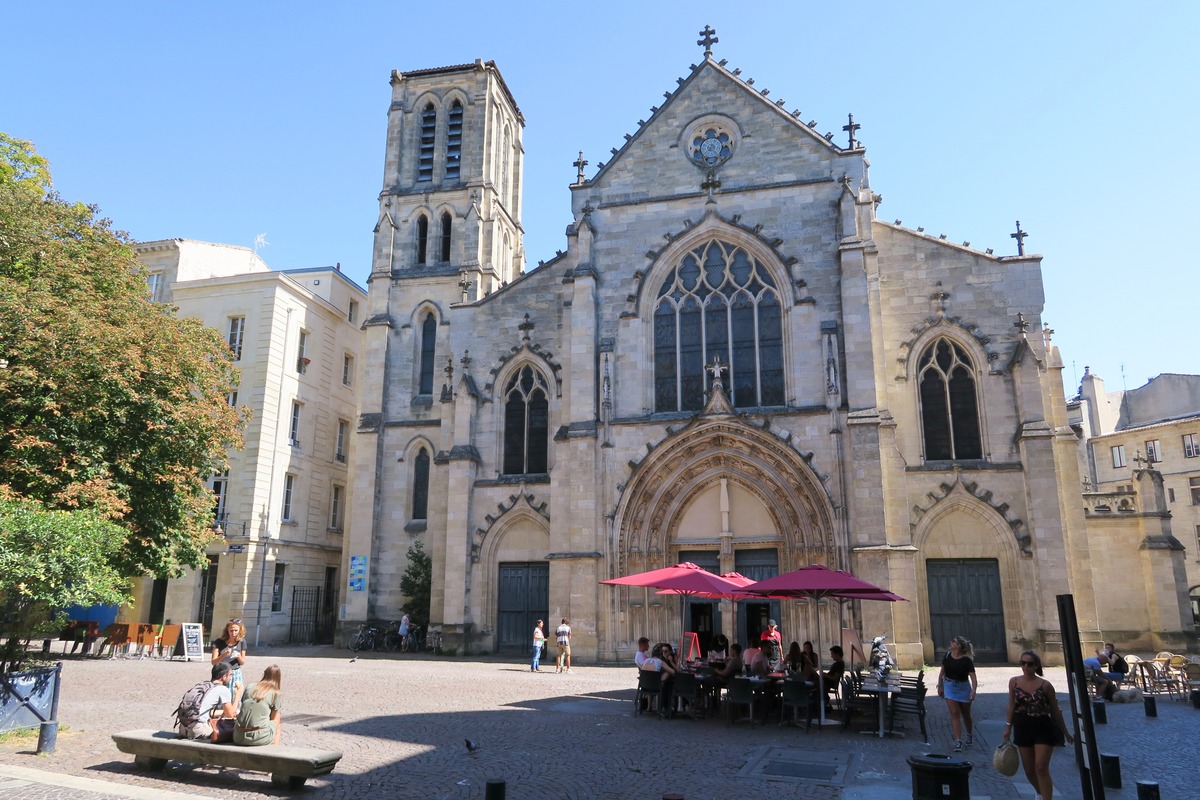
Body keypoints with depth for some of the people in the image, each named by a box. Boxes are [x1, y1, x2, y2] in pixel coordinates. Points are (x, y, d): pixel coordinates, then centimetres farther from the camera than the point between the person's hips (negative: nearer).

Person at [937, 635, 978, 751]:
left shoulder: (967, 660, -16)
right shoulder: (948, 655, -4)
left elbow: (973, 677, -22)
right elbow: (942, 672, 6)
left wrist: (973, 691, -35)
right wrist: (940, 686, 6)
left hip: (963, 688, -2)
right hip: (949, 686, 3)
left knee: (965, 714, 15)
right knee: (955, 714, -4)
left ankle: (970, 735, 40)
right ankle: (958, 741, -4)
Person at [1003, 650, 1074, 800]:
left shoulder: (1045, 685, -9)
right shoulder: (1014, 682, -1)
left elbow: (1055, 710, 0)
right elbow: (1012, 706, 7)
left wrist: (1066, 733, 6)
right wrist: (1008, 726, 3)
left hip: (1043, 729, -3)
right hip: (1023, 729, 4)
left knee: (1041, 768, -10)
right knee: (1029, 770, 14)